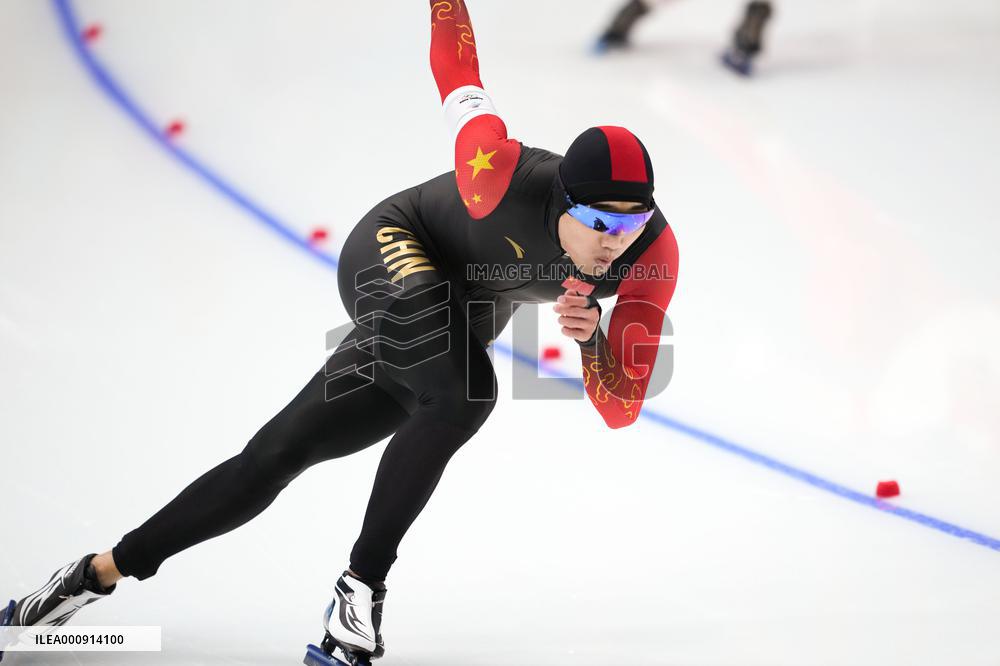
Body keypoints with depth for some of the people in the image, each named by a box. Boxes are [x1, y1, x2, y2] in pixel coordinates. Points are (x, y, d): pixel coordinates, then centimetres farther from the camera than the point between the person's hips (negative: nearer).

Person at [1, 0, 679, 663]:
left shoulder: (654, 253, -24)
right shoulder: (505, 176, -36)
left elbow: (620, 410, -21)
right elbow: (458, 80, -14)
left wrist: (593, 339, -40)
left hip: (428, 343, 5)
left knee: (275, 458, 3)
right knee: (465, 391, -33)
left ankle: (101, 572, 13)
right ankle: (362, 586, -19)